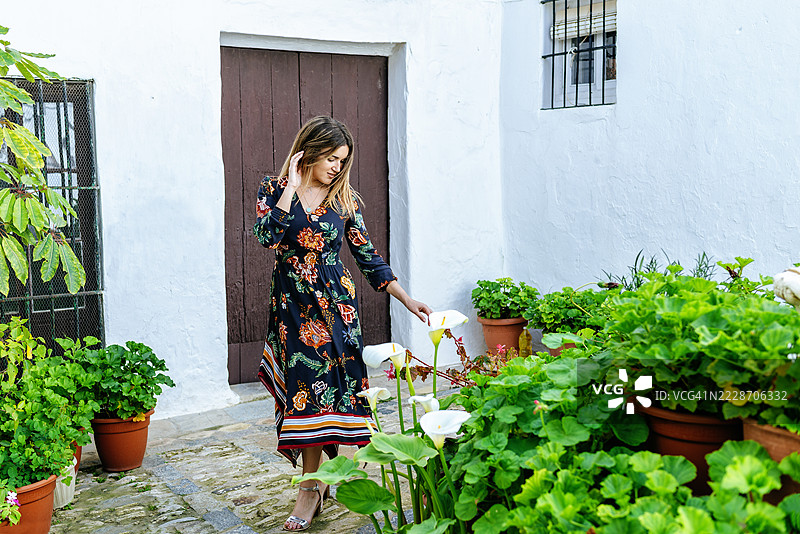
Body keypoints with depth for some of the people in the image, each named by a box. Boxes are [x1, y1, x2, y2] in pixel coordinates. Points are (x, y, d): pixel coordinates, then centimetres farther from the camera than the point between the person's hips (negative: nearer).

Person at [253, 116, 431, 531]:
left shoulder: (345, 199, 5)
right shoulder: (273, 189, 1)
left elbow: (368, 258, 6)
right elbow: (268, 235, -18)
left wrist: (407, 300, 2)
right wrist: (291, 187, -13)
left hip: (334, 304, 1)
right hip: (292, 305, -1)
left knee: (320, 386, -2)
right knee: (306, 385, -1)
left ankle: (311, 487, 10)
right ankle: (315, 481, 14)